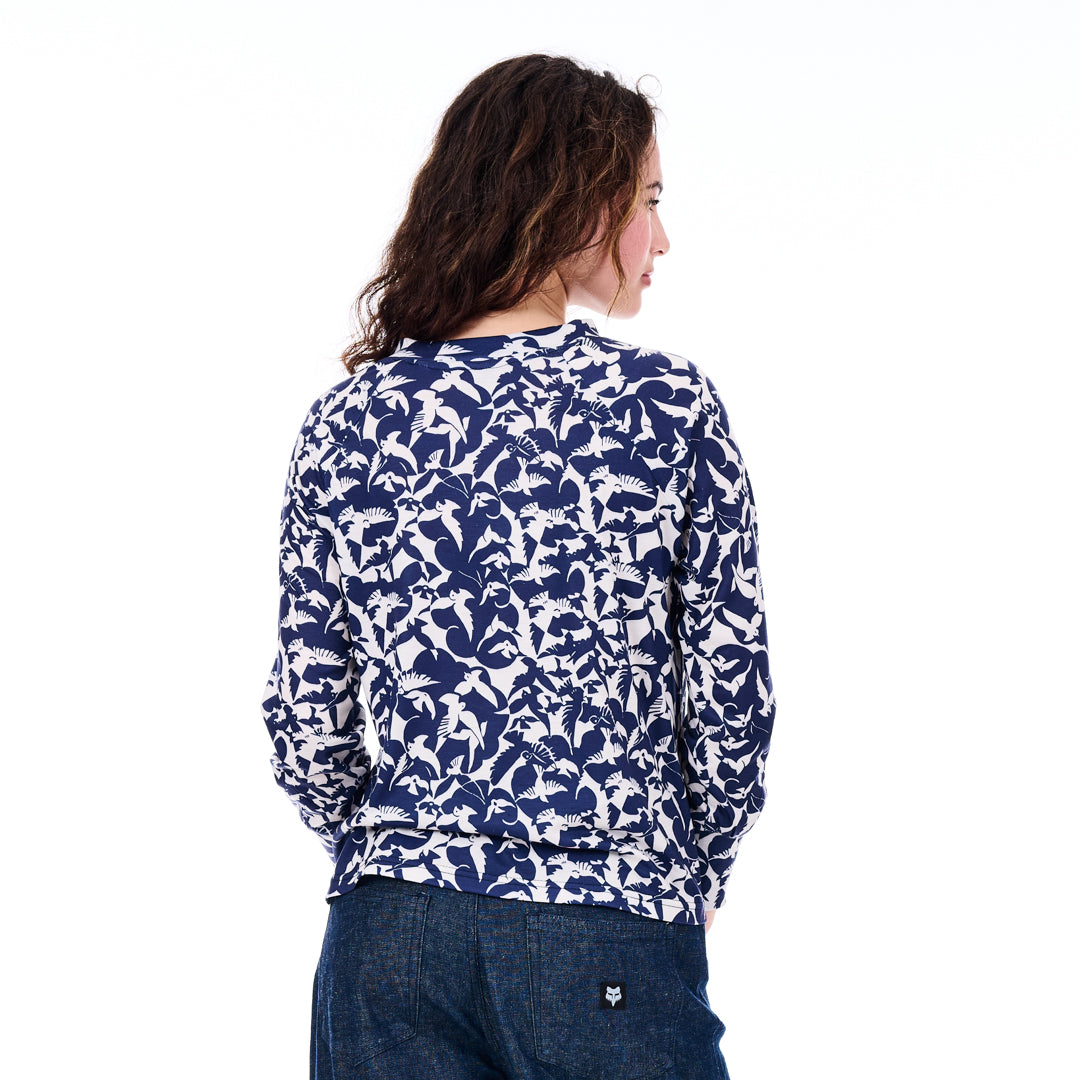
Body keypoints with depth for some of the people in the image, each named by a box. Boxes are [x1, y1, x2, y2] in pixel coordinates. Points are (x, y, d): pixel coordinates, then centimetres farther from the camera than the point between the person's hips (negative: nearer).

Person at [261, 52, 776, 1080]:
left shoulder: (343, 423, 3)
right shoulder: (669, 405, -6)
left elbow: (307, 725, 4)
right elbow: (730, 697, -3)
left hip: (390, 937, 4)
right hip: (610, 948, -3)